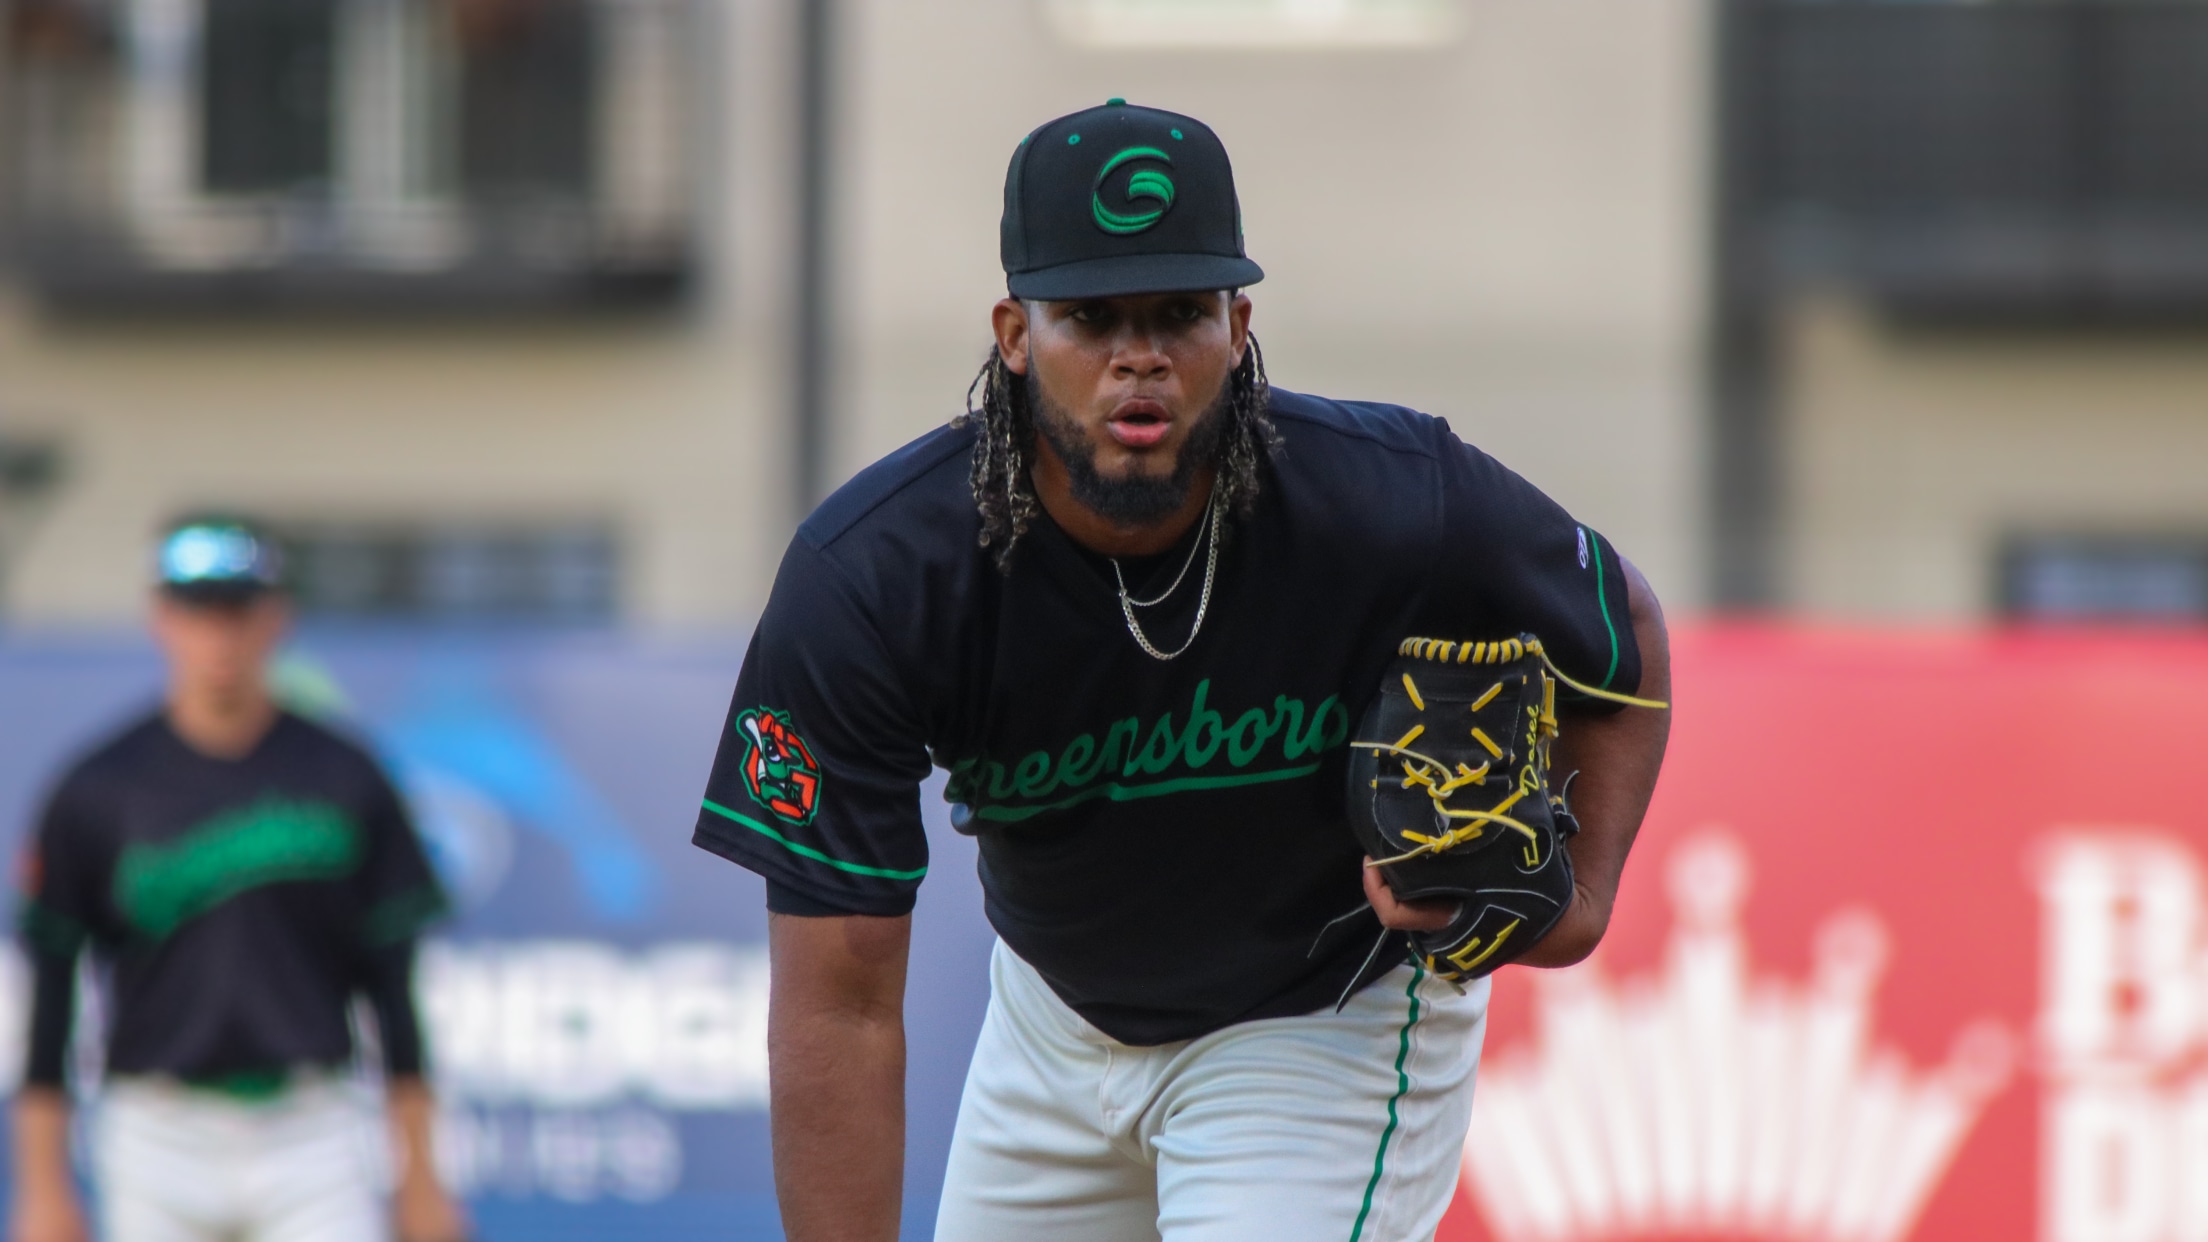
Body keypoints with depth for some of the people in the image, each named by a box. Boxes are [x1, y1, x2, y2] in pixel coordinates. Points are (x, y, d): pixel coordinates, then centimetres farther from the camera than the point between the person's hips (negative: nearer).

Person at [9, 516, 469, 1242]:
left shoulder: (344, 781, 5)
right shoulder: (97, 792, 2)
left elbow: (392, 983, 8)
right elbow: (48, 989, 3)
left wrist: (419, 1176, 5)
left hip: (310, 1134, 0)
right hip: (160, 1138, 0)